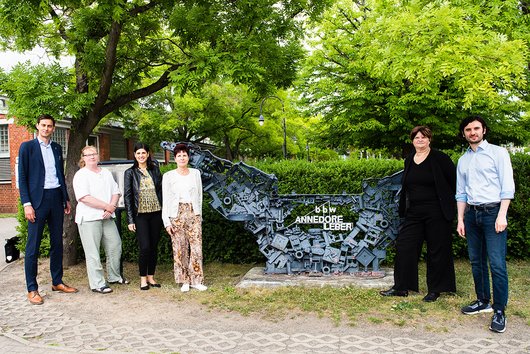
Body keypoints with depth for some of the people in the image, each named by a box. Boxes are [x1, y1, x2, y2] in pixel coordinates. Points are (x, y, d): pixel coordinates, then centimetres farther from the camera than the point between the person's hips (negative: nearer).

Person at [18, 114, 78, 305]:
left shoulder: (57, 148, 14)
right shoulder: (27, 147, -1)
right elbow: (22, 177, -4)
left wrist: (66, 199, 14)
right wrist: (27, 204, -12)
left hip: (56, 198, 5)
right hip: (38, 199, -5)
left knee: (57, 242, 11)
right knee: (33, 246, -2)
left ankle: (57, 282, 21)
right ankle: (32, 289, 5)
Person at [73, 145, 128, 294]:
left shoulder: (107, 173, 15)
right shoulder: (81, 175, -4)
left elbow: (115, 192, 11)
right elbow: (84, 198, -15)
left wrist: (111, 208, -9)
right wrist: (107, 206, -14)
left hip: (107, 217, 6)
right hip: (89, 218, -6)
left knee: (115, 247, 10)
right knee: (93, 253, -2)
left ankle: (114, 277, 28)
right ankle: (97, 284, 6)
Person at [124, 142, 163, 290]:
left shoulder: (155, 170, 9)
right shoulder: (130, 173, 2)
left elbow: (161, 191, 11)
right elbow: (127, 196, -1)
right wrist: (130, 219, -6)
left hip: (156, 213, 3)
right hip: (140, 215, -3)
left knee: (154, 247, 7)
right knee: (145, 247, -7)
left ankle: (151, 277, 20)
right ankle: (143, 278, 10)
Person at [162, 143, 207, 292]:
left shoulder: (196, 173, 9)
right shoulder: (168, 176, 2)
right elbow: (165, 200, 1)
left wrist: (199, 215, 11)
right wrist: (167, 221, -4)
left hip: (193, 213, 2)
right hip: (176, 214, -1)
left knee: (197, 246, -4)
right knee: (179, 248, 1)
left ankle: (196, 280, 6)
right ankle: (184, 281, 12)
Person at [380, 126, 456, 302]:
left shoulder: (440, 158, -6)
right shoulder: (409, 160, 11)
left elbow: (455, 180, -4)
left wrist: (454, 203, -4)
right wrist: (404, 208, 16)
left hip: (436, 213, -6)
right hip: (414, 213, 6)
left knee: (436, 251, 4)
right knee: (404, 246, 3)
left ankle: (435, 290, 18)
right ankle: (401, 287, 13)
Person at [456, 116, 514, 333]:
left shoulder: (498, 153, 1)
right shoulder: (463, 160, 15)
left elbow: (507, 187, -5)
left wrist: (501, 215, -14)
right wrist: (460, 219, 11)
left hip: (493, 211, -5)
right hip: (472, 213, 5)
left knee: (497, 263, -8)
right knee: (476, 261, 10)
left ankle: (499, 311, -1)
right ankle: (483, 301, 23)